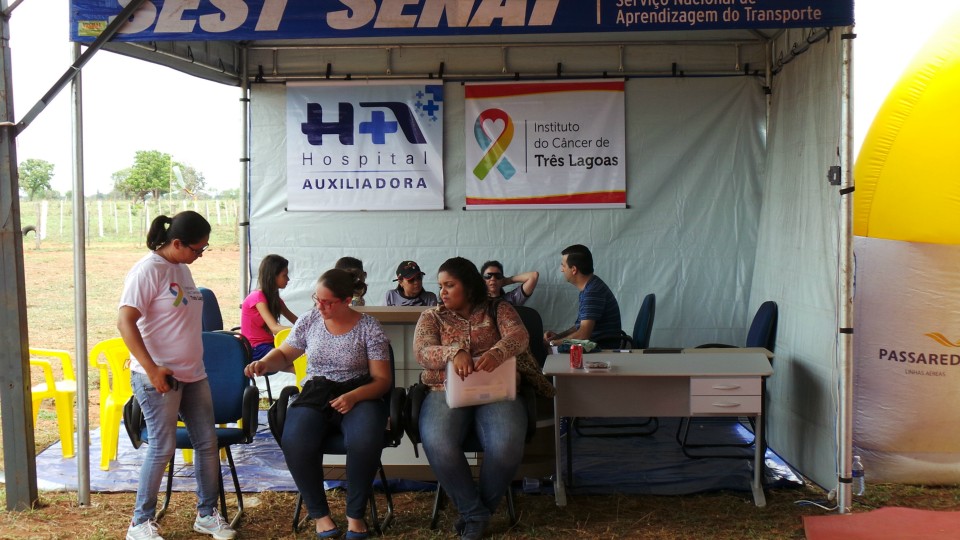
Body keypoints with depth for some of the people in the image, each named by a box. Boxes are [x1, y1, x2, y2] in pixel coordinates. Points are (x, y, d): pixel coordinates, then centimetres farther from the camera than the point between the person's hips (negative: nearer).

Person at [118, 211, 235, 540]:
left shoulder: (183, 270, 12)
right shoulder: (148, 270, -13)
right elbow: (125, 322, -19)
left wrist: (195, 364, 17)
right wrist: (151, 369, -23)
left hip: (193, 374, 8)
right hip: (159, 377, -8)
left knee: (208, 442, 9)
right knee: (163, 447, -3)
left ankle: (207, 514, 23)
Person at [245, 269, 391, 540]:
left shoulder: (369, 328, -3)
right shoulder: (308, 320, 6)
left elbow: (383, 379, -3)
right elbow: (284, 354, 19)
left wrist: (354, 396, -21)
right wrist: (264, 363, -4)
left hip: (359, 395, -2)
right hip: (315, 394, 2)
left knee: (366, 442, -36)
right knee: (294, 443, -30)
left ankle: (355, 514, -10)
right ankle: (319, 513, -7)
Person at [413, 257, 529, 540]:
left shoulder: (498, 310, 10)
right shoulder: (431, 317, 12)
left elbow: (519, 336, -10)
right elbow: (423, 352, -7)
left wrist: (497, 352, -34)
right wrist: (454, 352, -30)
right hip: (446, 392, 1)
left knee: (506, 446, -31)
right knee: (438, 445, -32)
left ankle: (477, 510, -2)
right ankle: (475, 513, -10)